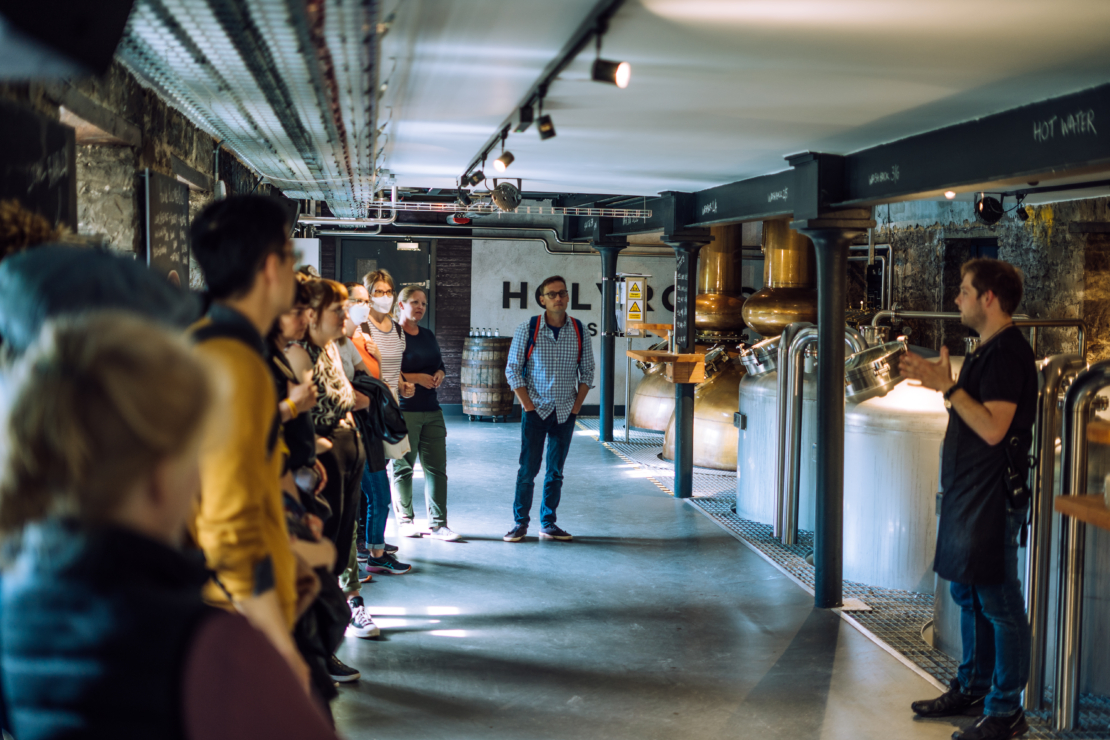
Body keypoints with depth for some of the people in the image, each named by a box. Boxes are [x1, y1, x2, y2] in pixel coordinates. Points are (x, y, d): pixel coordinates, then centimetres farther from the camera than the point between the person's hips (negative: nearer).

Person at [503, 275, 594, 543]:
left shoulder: (579, 331, 2)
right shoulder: (527, 329, -5)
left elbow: (587, 371, 9)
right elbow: (512, 370, -2)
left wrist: (576, 406, 1)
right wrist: (528, 406, -7)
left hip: (566, 411, 2)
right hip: (535, 410, -2)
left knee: (556, 471, 7)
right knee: (528, 468, -1)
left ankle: (548, 524, 15)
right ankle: (521, 522, 10)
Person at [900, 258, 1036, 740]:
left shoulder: (1008, 352, -16)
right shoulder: (986, 351, 15)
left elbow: (993, 427, -24)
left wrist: (949, 386, -20)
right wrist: (940, 383, 10)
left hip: (993, 497, -10)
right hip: (968, 494, 10)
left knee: (999, 602, -3)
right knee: (968, 595, 18)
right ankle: (971, 688, 30)